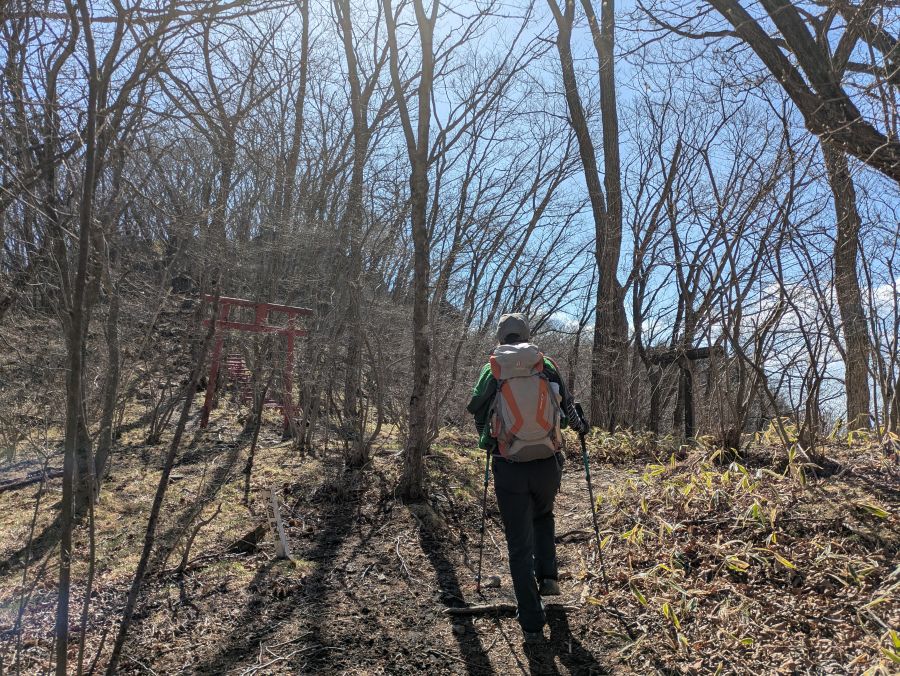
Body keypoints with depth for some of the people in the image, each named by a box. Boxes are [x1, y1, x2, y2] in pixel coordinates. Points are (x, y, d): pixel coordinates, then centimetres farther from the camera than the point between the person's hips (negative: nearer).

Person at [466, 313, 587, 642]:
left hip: (509, 469, -2)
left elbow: (476, 410, 14)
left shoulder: (491, 371, 0)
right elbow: (567, 405, 15)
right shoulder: (547, 366, 2)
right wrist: (579, 425, 37)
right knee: (543, 516, 33)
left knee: (520, 546, 8)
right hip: (547, 465, 2)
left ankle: (532, 624, 12)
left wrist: (485, 438, 36)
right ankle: (548, 575, 21)